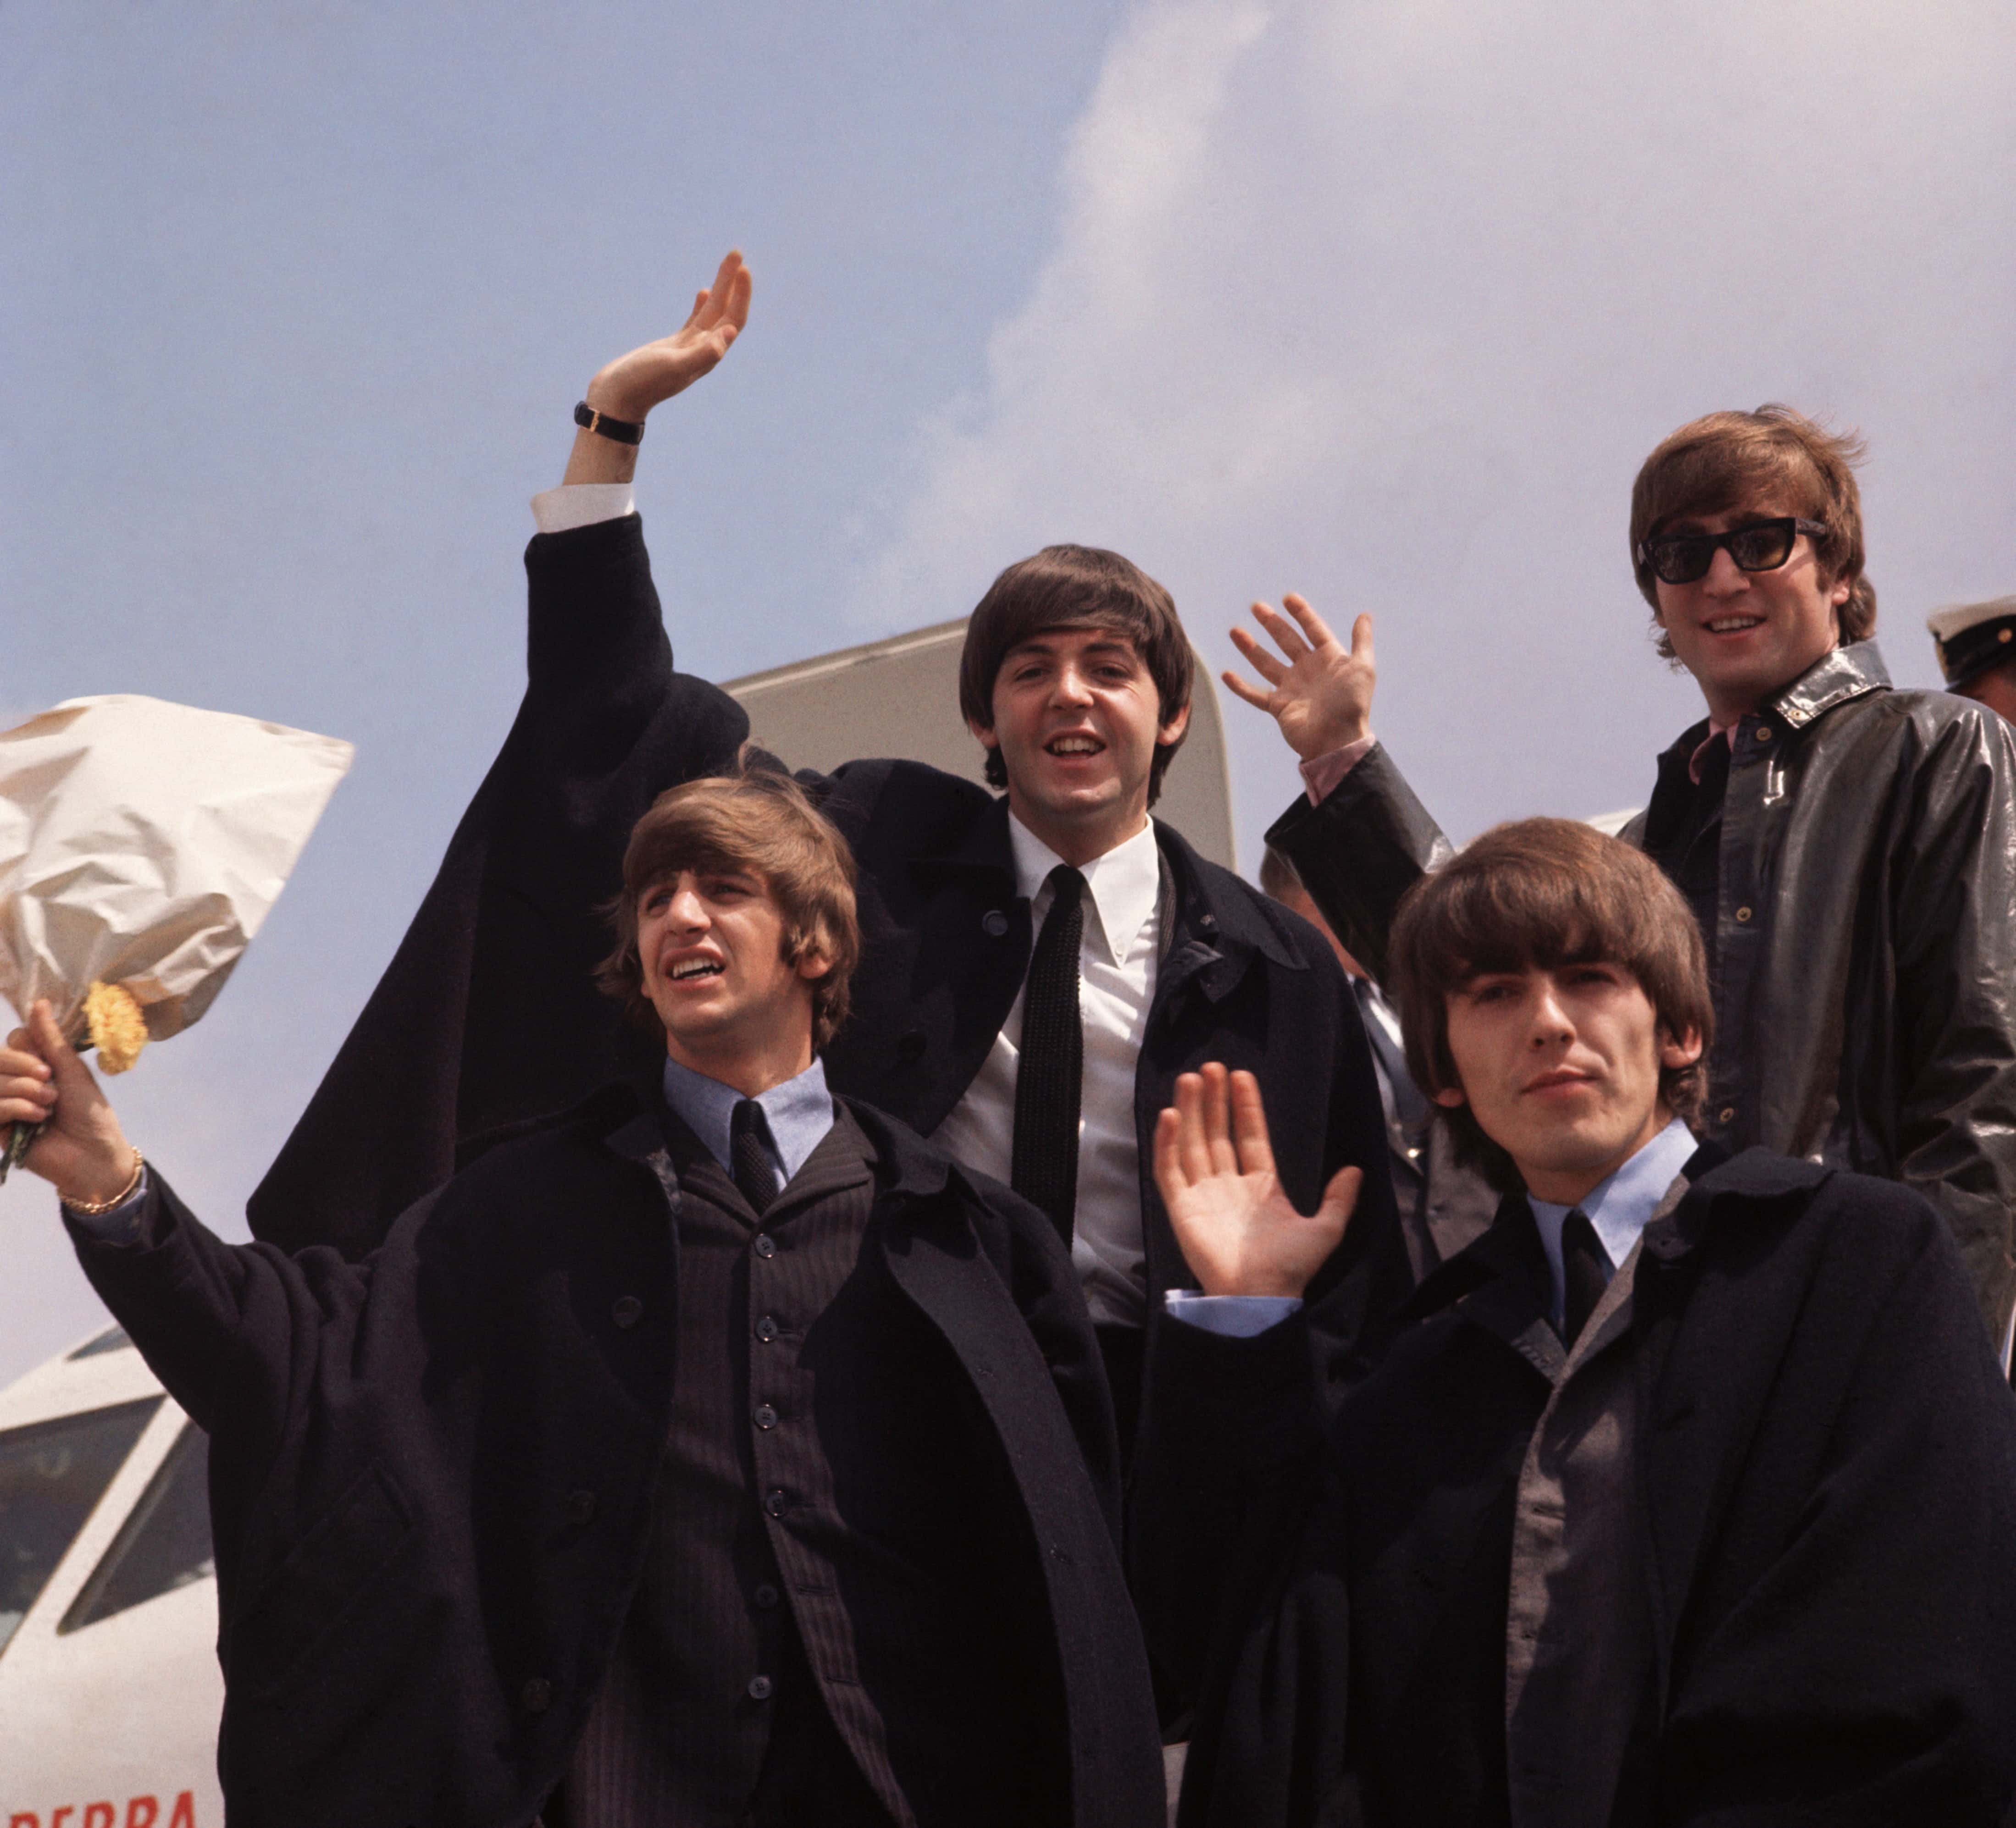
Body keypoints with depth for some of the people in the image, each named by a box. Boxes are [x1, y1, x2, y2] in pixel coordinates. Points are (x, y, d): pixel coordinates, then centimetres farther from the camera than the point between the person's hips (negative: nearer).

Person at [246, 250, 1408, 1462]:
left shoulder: (1274, 967, 1)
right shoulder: (886, 843, 6)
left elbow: (1355, 1295, 4)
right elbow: (623, 719, 6)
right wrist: (614, 423, 0)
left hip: (1132, 1418, -1)